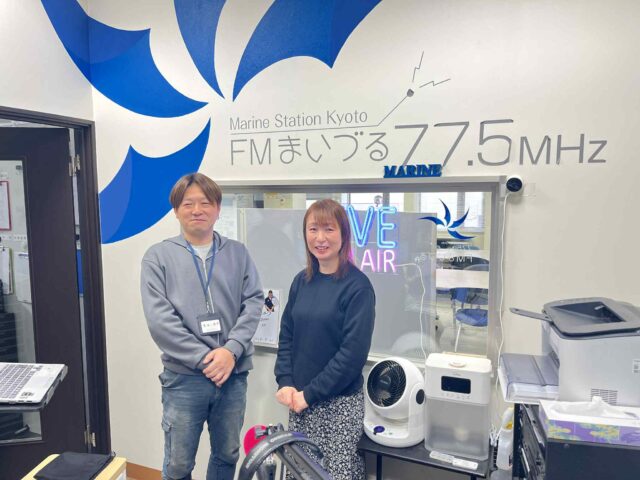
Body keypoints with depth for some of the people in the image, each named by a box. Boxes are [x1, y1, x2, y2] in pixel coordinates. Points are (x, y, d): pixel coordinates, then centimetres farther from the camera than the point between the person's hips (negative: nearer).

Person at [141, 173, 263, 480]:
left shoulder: (238, 253, 6)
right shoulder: (158, 256, -1)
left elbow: (254, 303, -2)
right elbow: (159, 319, -9)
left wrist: (231, 350, -16)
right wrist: (203, 358, -15)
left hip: (234, 374, 3)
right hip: (183, 376, -2)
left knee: (227, 455, 19)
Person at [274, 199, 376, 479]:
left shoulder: (357, 285, -12)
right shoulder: (302, 281, 4)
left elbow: (354, 351, -16)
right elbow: (287, 336, 8)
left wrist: (310, 393, -14)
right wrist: (285, 383, -5)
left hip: (340, 402, -5)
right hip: (300, 398, 5)